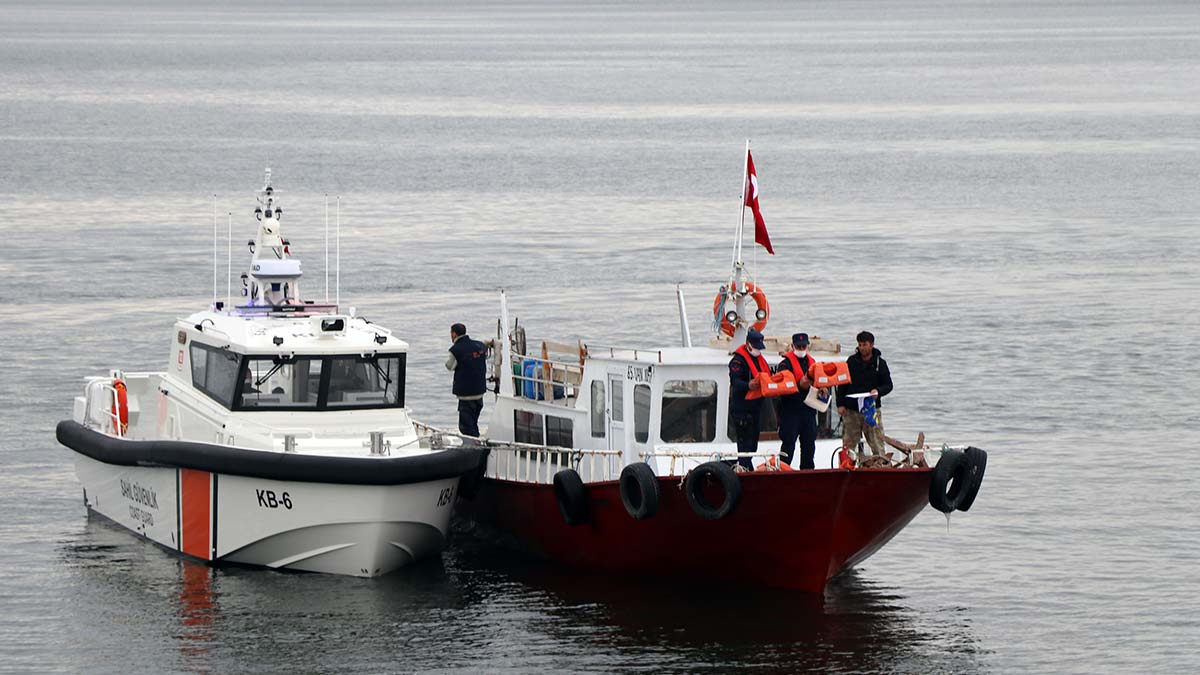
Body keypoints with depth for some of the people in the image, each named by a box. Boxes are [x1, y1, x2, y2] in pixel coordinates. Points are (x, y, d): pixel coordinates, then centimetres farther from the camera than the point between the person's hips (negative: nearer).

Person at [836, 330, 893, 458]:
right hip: (851, 410, 1)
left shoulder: (880, 363, 4)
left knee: (877, 444, -2)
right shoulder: (851, 361, 6)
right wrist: (840, 404, 0)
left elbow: (888, 385, 6)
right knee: (848, 444, 2)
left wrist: (878, 391, -16)